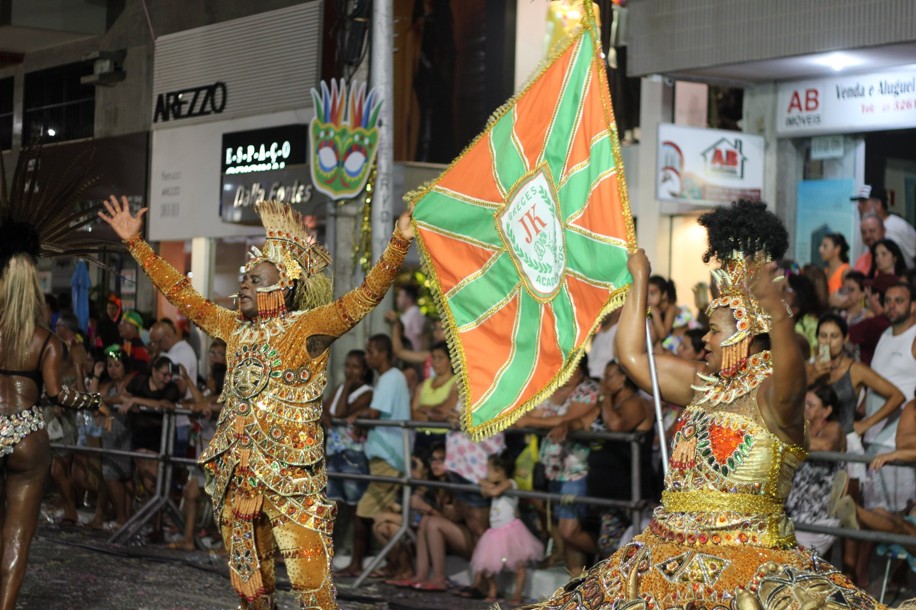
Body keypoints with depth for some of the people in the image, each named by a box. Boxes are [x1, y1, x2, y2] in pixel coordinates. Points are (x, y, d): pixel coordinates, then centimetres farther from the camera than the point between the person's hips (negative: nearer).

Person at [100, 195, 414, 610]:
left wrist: (400, 242, -30)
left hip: (290, 476, -6)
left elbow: (366, 295, -17)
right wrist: (135, 243, 20)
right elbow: (181, 294, 19)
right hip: (236, 474, 6)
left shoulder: (308, 327, -5)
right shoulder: (235, 328, 13)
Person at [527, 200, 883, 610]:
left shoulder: (768, 393, -9)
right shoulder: (704, 385, 14)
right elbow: (632, 355, 23)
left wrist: (776, 311, -49)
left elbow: (790, 381, -34)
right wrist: (639, 280, 25)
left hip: (746, 556, -7)